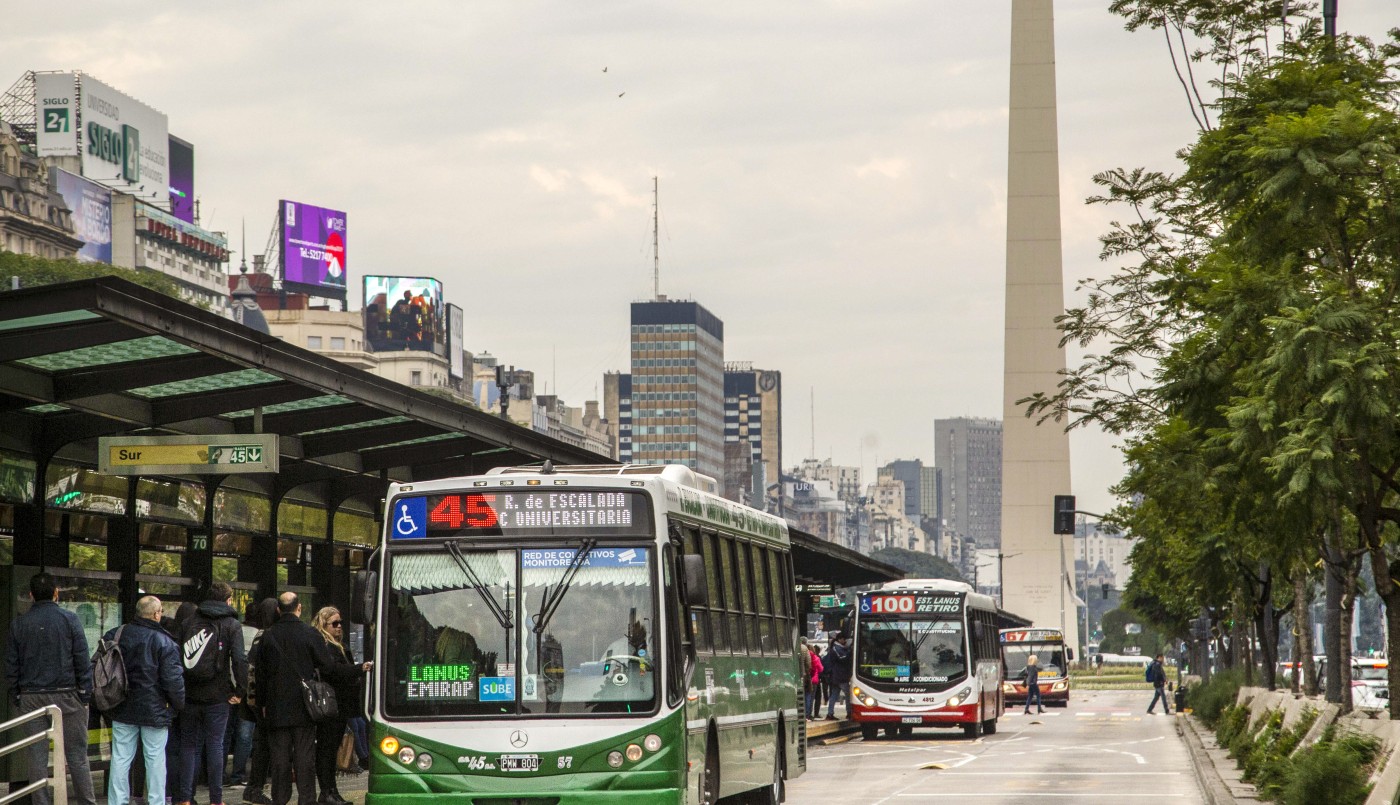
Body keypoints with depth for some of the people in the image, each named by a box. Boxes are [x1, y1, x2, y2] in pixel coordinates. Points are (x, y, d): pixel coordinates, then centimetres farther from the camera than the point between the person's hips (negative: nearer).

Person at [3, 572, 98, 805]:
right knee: (77, 756, 3)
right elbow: (82, 661, -5)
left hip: (31, 697, 2)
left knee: (37, 758, 4)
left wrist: (17, 697, 12)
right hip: (66, 695, -2)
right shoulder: (69, 620, -3)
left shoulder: (19, 624, 3)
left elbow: (11, 666, 6)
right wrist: (86, 694, 0)